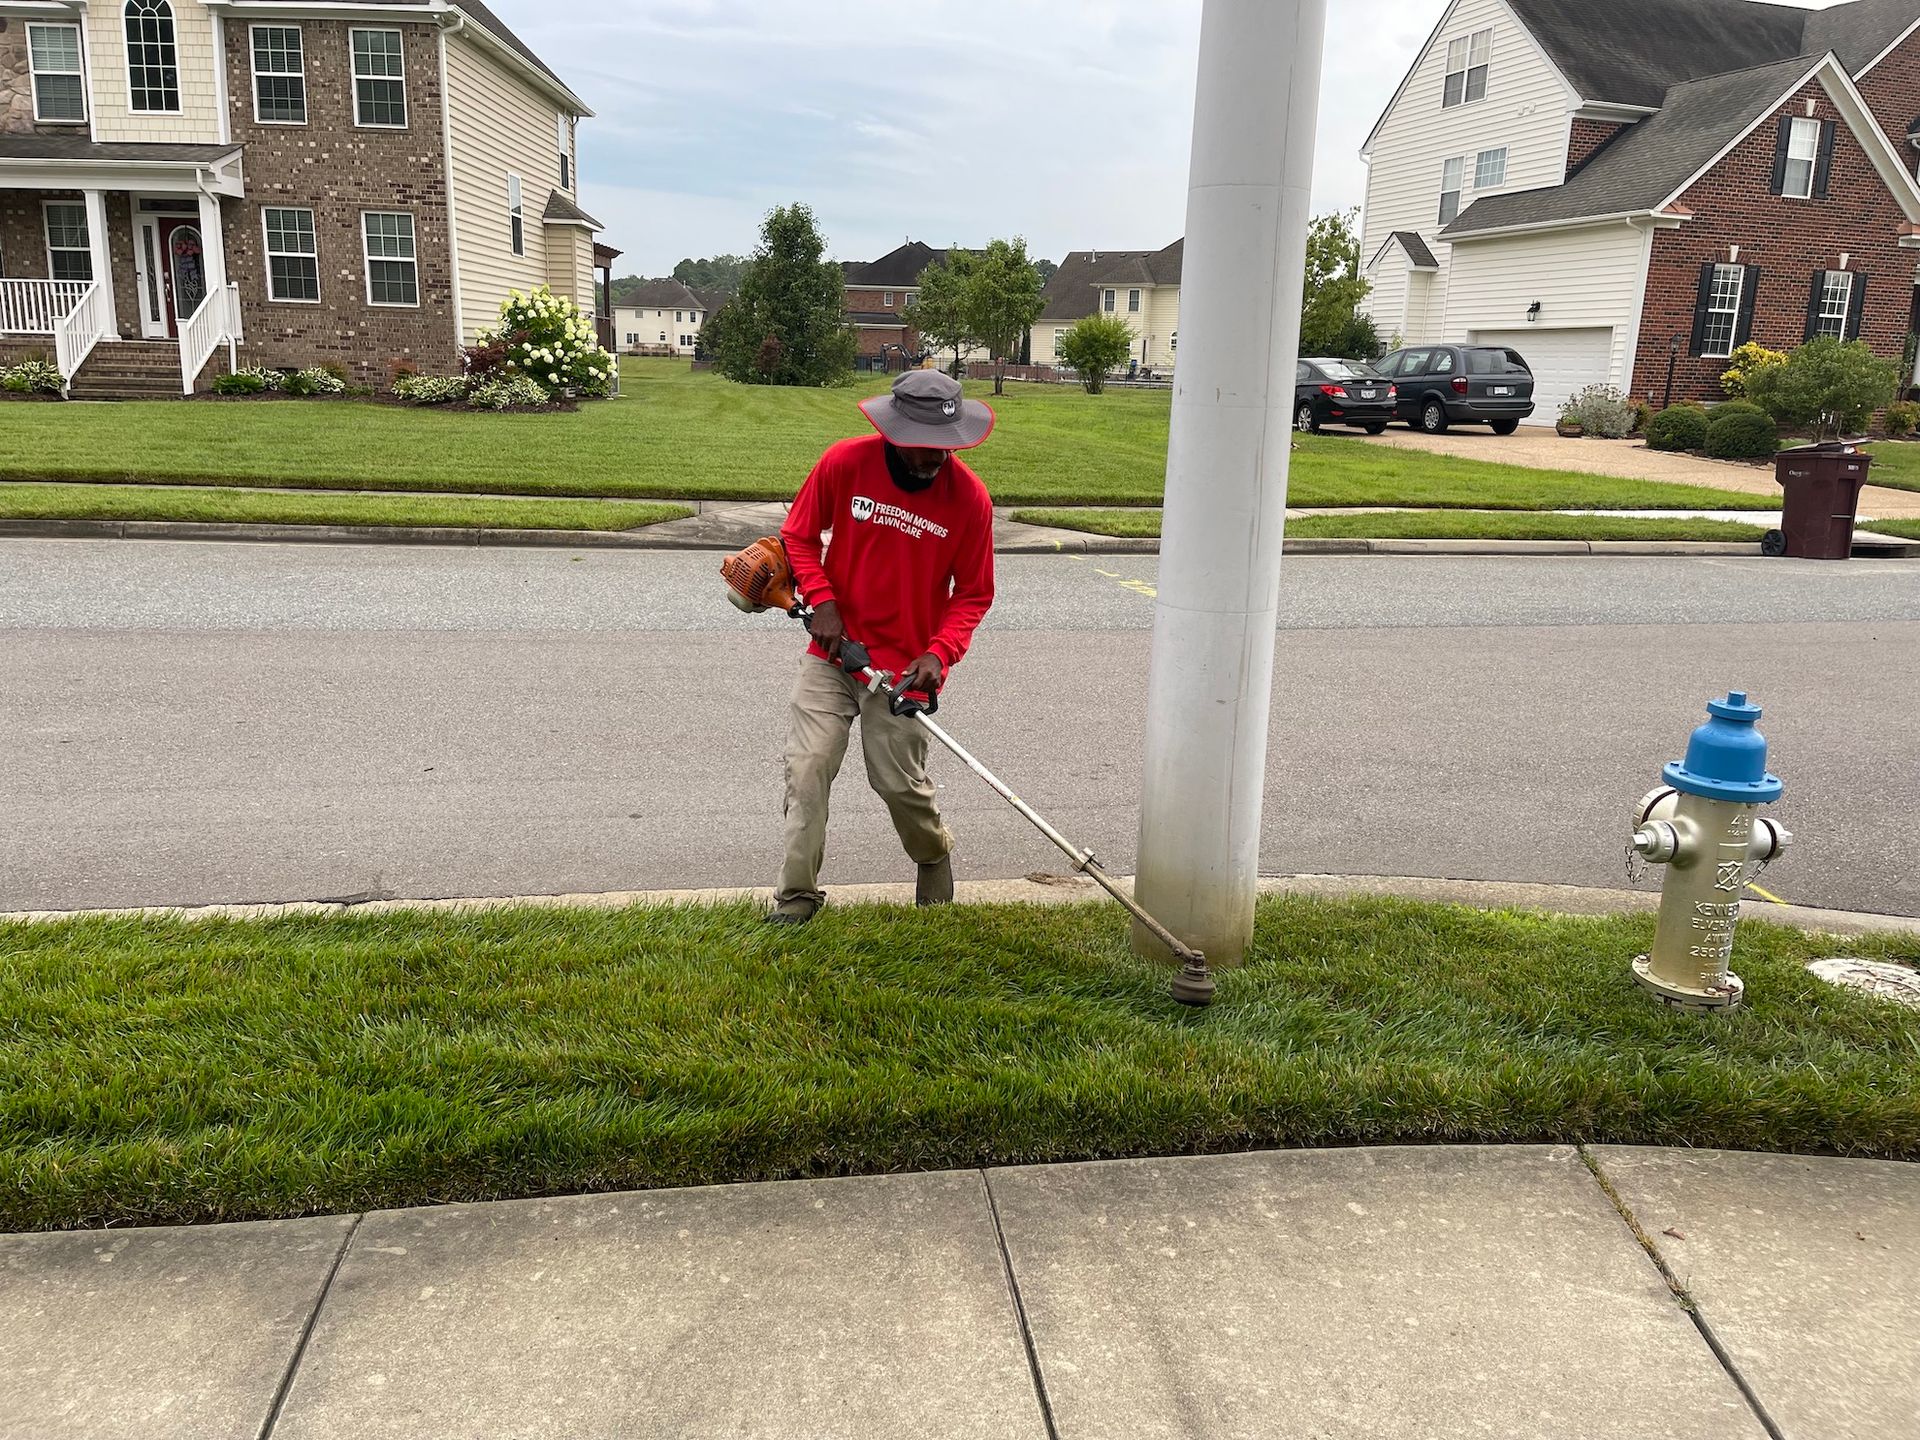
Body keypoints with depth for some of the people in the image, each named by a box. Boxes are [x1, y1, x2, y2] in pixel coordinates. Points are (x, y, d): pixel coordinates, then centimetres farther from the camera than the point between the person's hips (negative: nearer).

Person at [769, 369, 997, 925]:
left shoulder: (969, 497, -12)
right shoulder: (844, 463, -10)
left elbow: (973, 593, -2)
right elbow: (798, 535, 4)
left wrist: (939, 654, -16)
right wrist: (822, 600, -11)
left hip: (905, 665, -1)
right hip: (832, 650, 2)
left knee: (900, 782, 2)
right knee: (807, 768, -3)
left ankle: (935, 854, 35)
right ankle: (798, 894, 11)